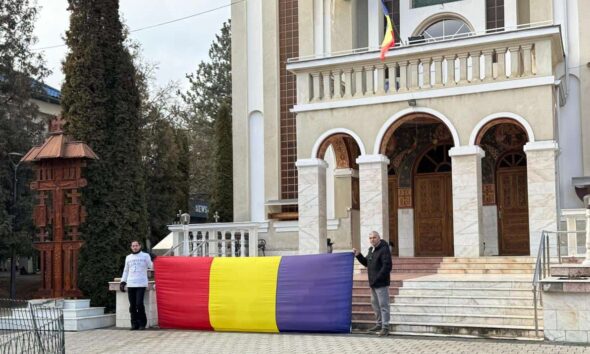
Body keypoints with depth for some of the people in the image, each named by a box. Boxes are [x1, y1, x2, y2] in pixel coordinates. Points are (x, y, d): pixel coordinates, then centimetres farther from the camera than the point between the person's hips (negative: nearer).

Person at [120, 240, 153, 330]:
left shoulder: (145, 256, 7)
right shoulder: (128, 258, 18)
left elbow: (152, 266, -1)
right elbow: (126, 271, 22)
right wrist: (123, 282, 13)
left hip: (141, 284, -4)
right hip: (130, 285, 4)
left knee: (139, 304, -13)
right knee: (132, 306, 2)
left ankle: (142, 323, -1)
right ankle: (134, 324, 9)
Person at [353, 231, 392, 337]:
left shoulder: (384, 250, -15)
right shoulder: (371, 249, 14)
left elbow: (387, 266, -21)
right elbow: (366, 263, 21)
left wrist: (378, 278, -22)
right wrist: (358, 255, 8)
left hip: (381, 283, -10)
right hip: (373, 283, 10)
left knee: (383, 305, -7)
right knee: (375, 304, 18)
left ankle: (385, 327, -4)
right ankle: (379, 324, 29)